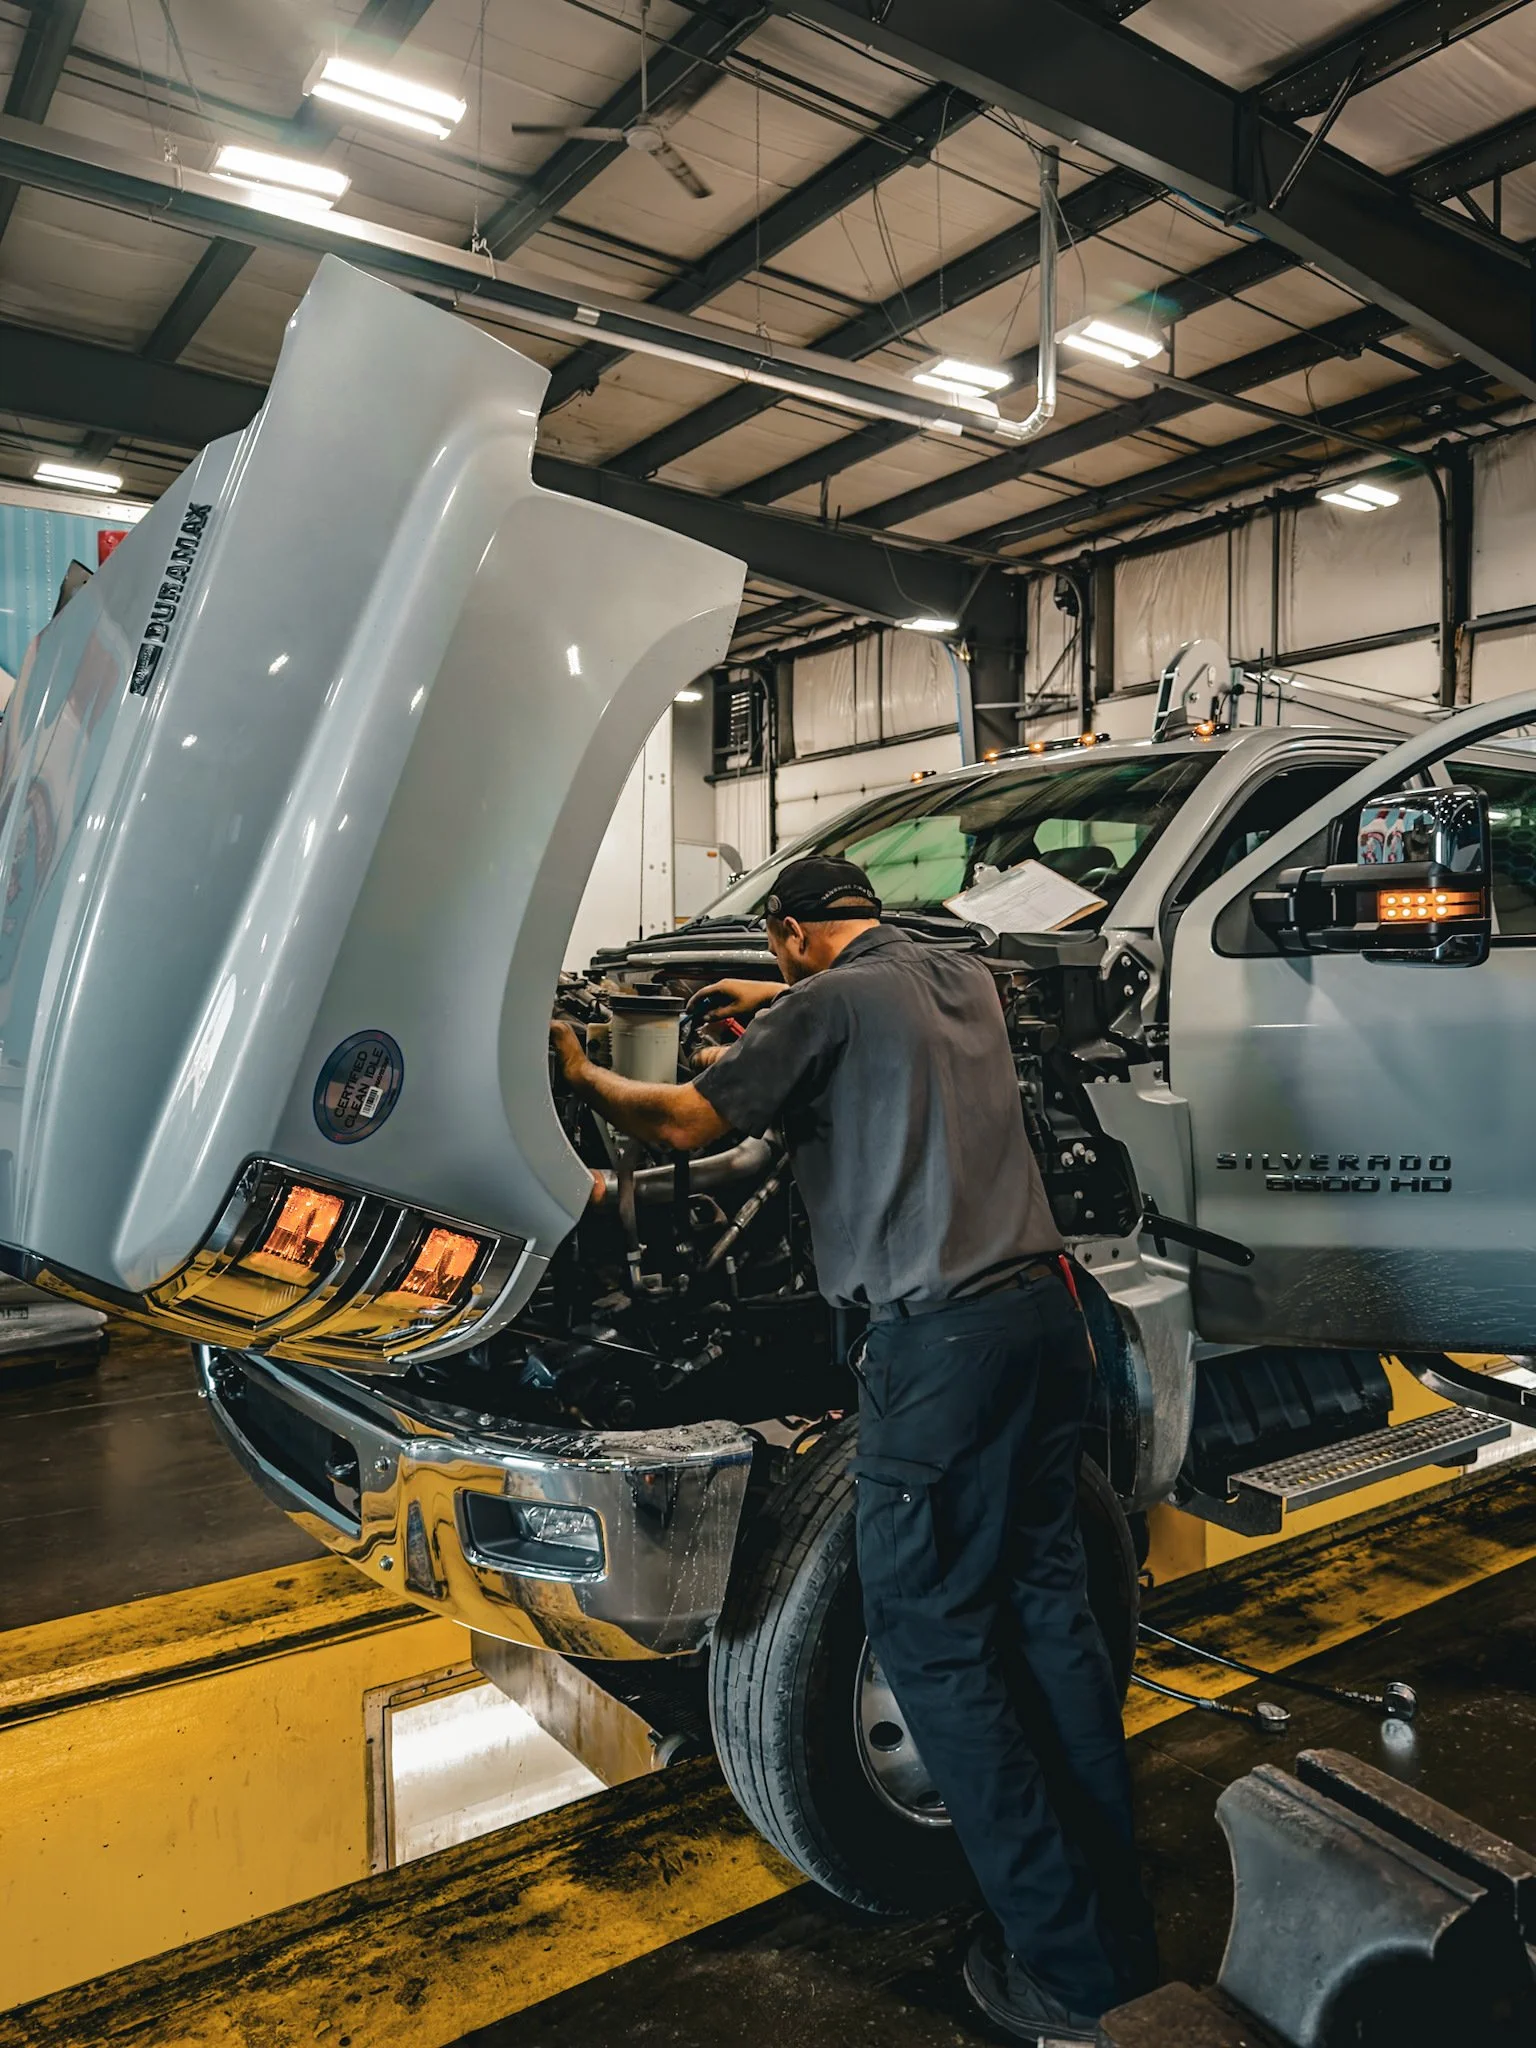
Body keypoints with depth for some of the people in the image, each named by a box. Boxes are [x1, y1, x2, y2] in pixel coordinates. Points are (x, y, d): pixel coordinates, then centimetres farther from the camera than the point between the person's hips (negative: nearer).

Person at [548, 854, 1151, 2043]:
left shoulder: (830, 1005, -6)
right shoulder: (967, 979, 16)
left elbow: (690, 1124, -2)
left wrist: (581, 1075, 14)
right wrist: (780, 1007, 44)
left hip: (942, 1334, -8)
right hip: (1045, 1307, 8)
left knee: (931, 1638, 5)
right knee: (1049, 1599, 18)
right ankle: (1119, 1933, 30)